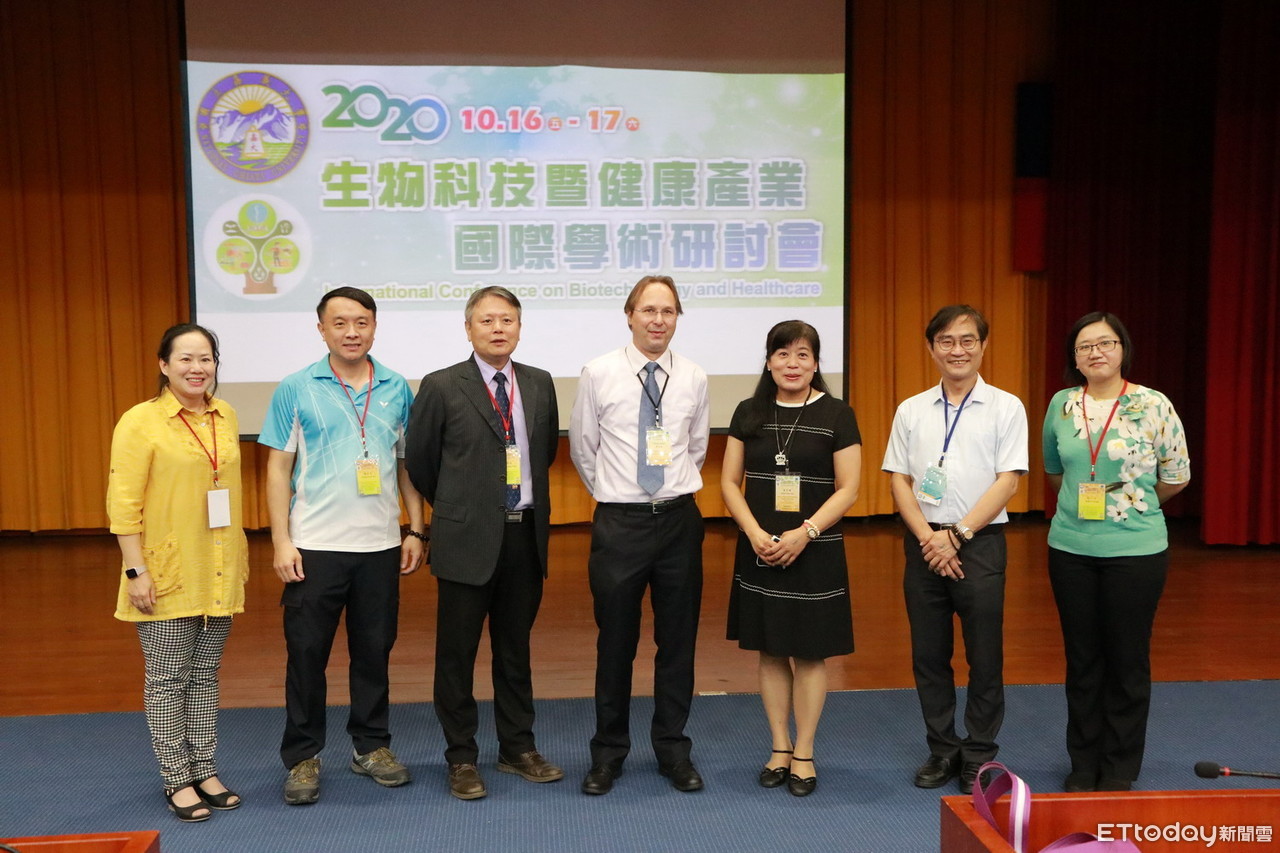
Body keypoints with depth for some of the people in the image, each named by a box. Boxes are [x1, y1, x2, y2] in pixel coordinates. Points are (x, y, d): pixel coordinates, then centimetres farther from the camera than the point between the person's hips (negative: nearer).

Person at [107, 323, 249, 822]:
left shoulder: (226, 416, 6)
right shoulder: (140, 421, -10)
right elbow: (123, 504, -11)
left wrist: (239, 557, 13)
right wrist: (135, 571, -15)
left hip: (218, 572, 5)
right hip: (166, 574, -5)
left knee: (205, 674, 14)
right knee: (167, 679, 5)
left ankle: (205, 771, 24)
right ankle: (177, 781, 16)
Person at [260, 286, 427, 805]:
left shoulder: (397, 390, 5)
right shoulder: (296, 389, -1)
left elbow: (407, 464, 9)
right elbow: (278, 468, -1)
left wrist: (416, 530, 5)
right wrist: (281, 541, -7)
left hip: (380, 546, 2)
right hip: (314, 546, -2)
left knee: (374, 651, 11)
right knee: (306, 652, 4)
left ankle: (371, 747, 26)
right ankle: (302, 757, 19)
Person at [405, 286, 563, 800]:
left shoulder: (540, 384, 7)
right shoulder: (441, 387, -5)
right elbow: (419, 459, 3)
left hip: (526, 533, 4)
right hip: (468, 538, -4)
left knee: (515, 648, 15)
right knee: (457, 652, 5)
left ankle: (518, 748, 28)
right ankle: (461, 759, 19)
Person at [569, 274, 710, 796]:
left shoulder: (694, 379, 3)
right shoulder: (598, 374, -4)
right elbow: (582, 449, 7)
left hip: (678, 519, 2)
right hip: (619, 521, -2)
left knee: (678, 641, 10)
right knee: (615, 643, 7)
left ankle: (674, 751, 26)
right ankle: (608, 753, 23)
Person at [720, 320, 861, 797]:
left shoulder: (837, 415, -3)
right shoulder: (749, 413, 5)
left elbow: (848, 489, -5)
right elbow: (730, 482, 4)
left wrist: (805, 533, -16)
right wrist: (755, 534, -10)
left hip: (815, 553, -2)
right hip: (759, 552, 2)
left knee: (809, 653, 5)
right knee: (770, 652, 9)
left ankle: (803, 754, 18)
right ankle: (779, 749, 23)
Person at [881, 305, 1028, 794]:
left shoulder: (1005, 407, -1)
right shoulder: (911, 410, 7)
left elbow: (1008, 480, -6)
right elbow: (899, 480, 5)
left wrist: (957, 535, -12)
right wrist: (928, 538, -8)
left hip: (980, 541, -3)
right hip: (924, 542, 3)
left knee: (984, 655, 3)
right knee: (928, 653, 9)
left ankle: (978, 756, 18)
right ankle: (942, 749, 23)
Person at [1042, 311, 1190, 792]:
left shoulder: (1153, 405, -8)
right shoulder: (1061, 405, 2)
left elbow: (1176, 478, 0)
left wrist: (1130, 502, 9)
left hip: (1135, 551, -3)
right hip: (1071, 550, 3)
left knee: (1127, 661, 7)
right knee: (1082, 660, 11)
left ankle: (1120, 769, 21)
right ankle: (1084, 764, 25)